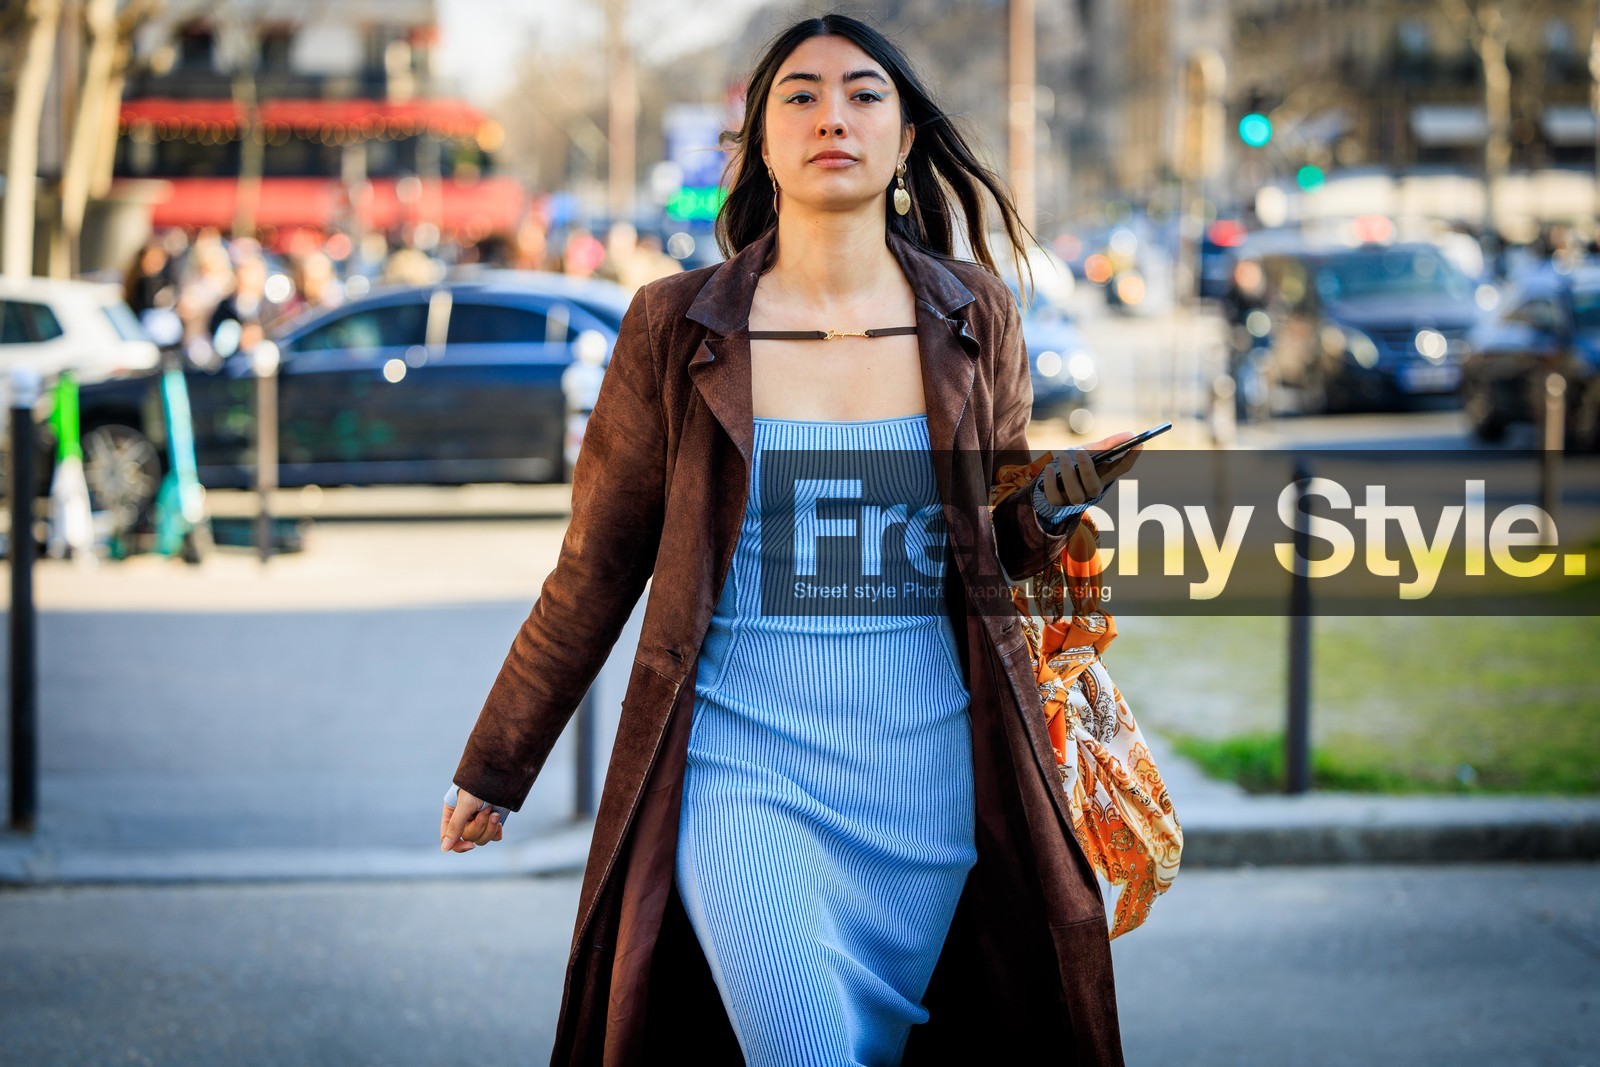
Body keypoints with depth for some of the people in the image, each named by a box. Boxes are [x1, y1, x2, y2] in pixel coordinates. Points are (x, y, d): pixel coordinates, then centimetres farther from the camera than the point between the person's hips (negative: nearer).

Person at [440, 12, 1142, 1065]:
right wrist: (493, 773, 10)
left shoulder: (973, 315, 5)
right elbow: (595, 570, 6)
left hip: (932, 773, 3)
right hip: (745, 770, -2)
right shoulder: (677, 327, -1)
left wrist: (1057, 503, -8)